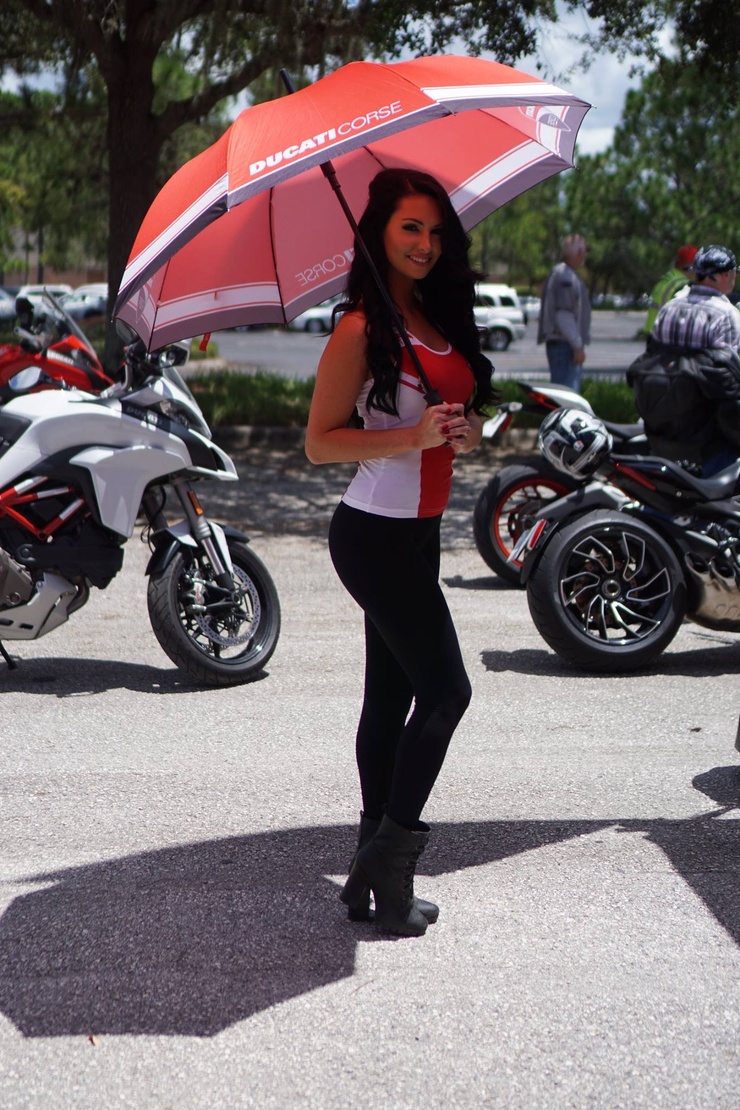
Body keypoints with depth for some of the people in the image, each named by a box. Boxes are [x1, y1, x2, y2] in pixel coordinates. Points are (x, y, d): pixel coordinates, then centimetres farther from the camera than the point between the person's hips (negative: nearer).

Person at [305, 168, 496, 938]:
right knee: (445, 687, -8)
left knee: (391, 697, 11)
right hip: (375, 534, -8)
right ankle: (391, 858, 2)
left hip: (417, 531, 8)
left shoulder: (439, 321, 11)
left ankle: (374, 868, 19)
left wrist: (466, 430, -2)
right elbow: (319, 441, -13)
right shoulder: (361, 329, -12)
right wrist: (412, 437, -23)